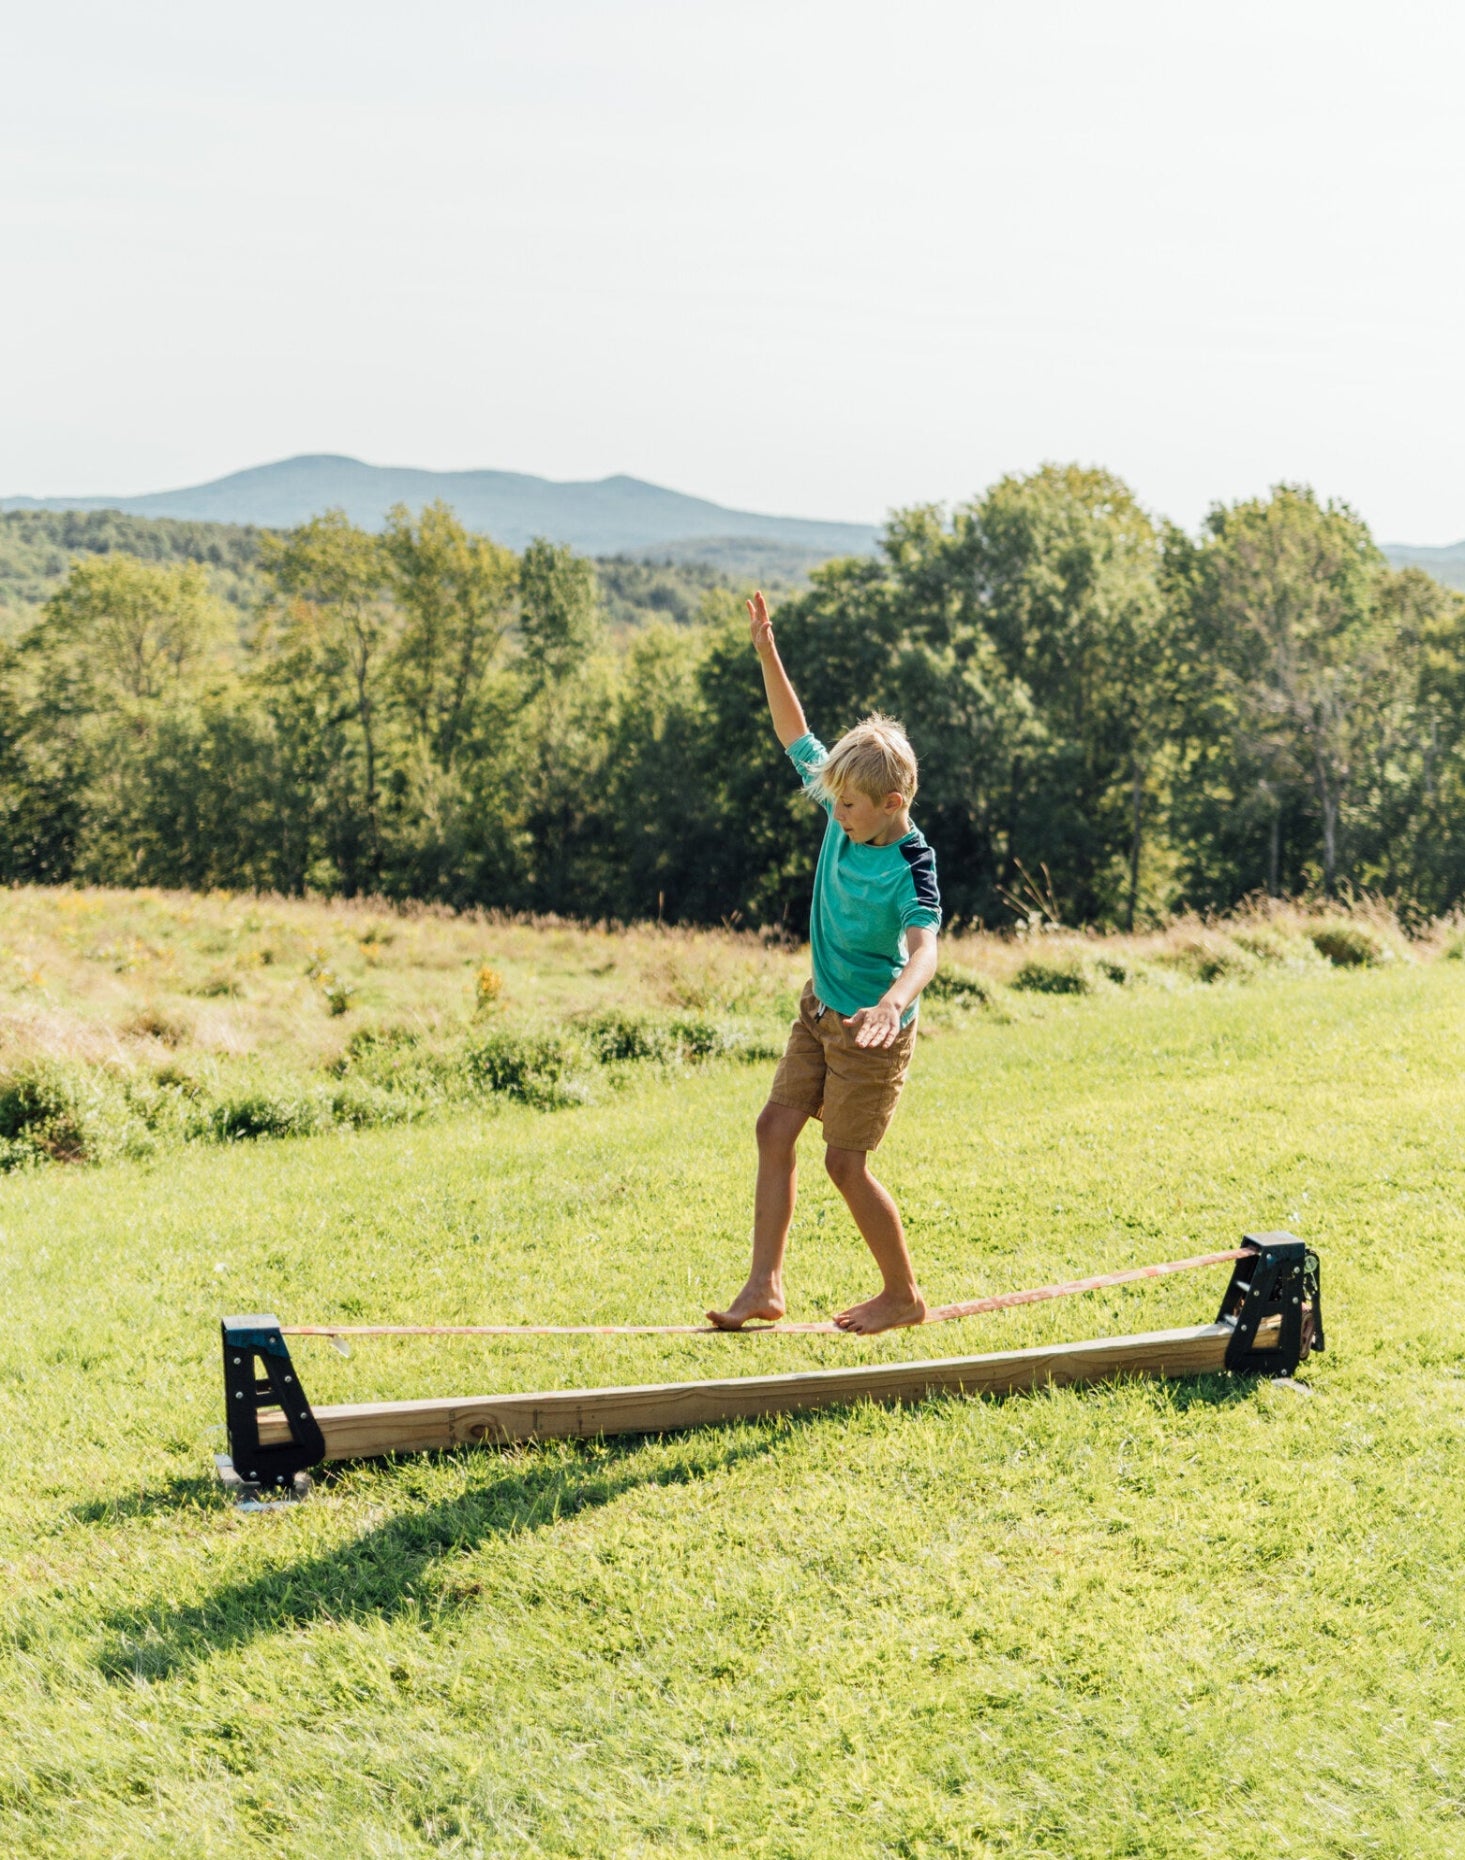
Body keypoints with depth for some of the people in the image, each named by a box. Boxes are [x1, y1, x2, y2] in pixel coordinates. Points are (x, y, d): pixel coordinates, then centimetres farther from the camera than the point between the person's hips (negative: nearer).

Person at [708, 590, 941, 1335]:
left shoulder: (910, 868, -26)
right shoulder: (844, 812, -5)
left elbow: (924, 947, -41)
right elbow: (797, 737, 4)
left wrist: (893, 1002, -61)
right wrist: (767, 653, -4)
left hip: (871, 1029, -8)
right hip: (821, 1009, 8)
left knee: (845, 1163, -2)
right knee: (775, 1127, 4)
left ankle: (903, 1294, 16)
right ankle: (765, 1285, 8)